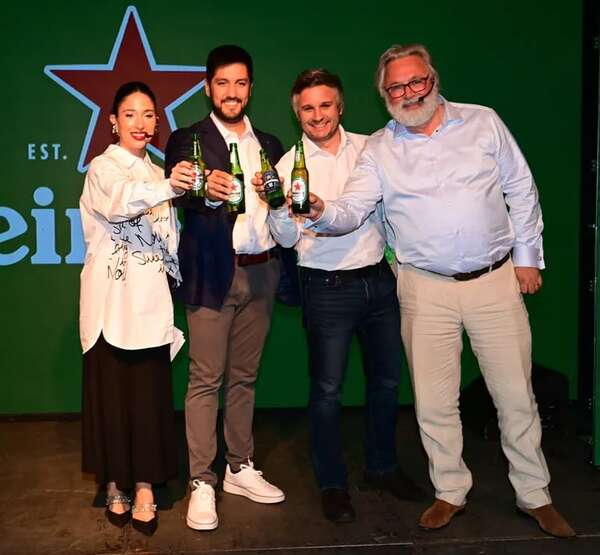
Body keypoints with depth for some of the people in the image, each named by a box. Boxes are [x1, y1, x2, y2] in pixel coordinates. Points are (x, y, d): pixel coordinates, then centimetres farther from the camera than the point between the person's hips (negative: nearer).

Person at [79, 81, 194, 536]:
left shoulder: (158, 173, 16)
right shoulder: (102, 168, -2)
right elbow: (118, 203, -26)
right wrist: (167, 188, -43)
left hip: (150, 303, 4)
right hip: (112, 302, -4)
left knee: (150, 395, 2)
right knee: (112, 392, 2)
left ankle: (145, 487, 13)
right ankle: (115, 485, 18)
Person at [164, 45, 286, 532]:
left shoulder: (269, 144, 15)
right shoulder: (187, 140, 1)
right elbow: (179, 195, -16)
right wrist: (207, 190, -37)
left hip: (260, 272, 4)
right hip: (213, 273, -4)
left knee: (244, 377, 12)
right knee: (206, 380, -1)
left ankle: (241, 469, 23)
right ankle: (202, 483, 6)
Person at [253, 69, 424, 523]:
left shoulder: (369, 148, 5)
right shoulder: (290, 165, -3)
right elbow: (288, 238, -9)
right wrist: (274, 204, -27)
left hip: (380, 279, 4)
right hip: (328, 288, -4)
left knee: (387, 379, 14)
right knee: (328, 388, 2)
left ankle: (383, 467, 33)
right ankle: (333, 484, 19)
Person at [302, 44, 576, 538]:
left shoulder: (483, 123, 2)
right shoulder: (380, 150, 2)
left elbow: (521, 190, 7)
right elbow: (353, 209, -8)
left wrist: (528, 256, 3)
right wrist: (322, 214, -29)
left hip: (496, 280, 0)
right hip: (426, 289, 1)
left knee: (516, 395, 7)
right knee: (434, 400, 7)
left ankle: (535, 495, 26)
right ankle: (451, 492, 27)